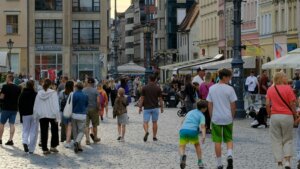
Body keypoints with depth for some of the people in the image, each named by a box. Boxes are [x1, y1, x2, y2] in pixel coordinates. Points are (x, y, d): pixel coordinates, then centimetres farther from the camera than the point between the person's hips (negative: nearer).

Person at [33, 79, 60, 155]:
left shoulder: (39, 93, 1)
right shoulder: (53, 93, -9)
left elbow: (36, 105, 4)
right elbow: (56, 105, -11)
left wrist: (36, 116, 11)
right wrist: (57, 116, -7)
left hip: (42, 116, 3)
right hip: (52, 115, -3)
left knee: (44, 132, 6)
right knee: (54, 131, 15)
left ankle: (45, 149, 6)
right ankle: (53, 146, 12)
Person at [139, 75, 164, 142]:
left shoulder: (144, 88, -4)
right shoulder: (158, 88, -3)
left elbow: (142, 98, -3)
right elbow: (160, 99, 0)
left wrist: (140, 107, 5)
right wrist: (162, 107, 10)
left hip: (147, 108, -1)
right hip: (155, 108, 1)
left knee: (145, 122, 1)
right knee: (154, 122, 11)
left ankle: (146, 132, -28)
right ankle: (154, 137, 15)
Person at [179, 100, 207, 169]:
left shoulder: (190, 112, 29)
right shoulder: (201, 116, 12)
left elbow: (183, 121, 38)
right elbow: (202, 126, -6)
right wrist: (204, 136, -19)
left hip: (183, 130, 2)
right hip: (193, 131, -2)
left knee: (181, 147, 4)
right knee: (197, 145, 24)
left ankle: (182, 156, -31)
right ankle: (200, 162, 23)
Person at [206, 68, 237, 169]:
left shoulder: (212, 88, 1)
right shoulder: (229, 89, -8)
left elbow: (209, 105, 4)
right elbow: (233, 105, -5)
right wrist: (232, 117, 8)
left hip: (216, 118, 2)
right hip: (228, 118, -2)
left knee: (217, 141, 6)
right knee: (229, 139, 13)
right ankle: (229, 155, -13)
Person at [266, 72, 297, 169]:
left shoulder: (270, 89, 2)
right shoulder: (288, 88, -8)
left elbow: (268, 104, 1)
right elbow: (292, 104, -8)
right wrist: (295, 113, 6)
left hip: (275, 116, 2)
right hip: (287, 116, -2)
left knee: (276, 140, 9)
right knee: (287, 139, 11)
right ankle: (287, 161, -2)